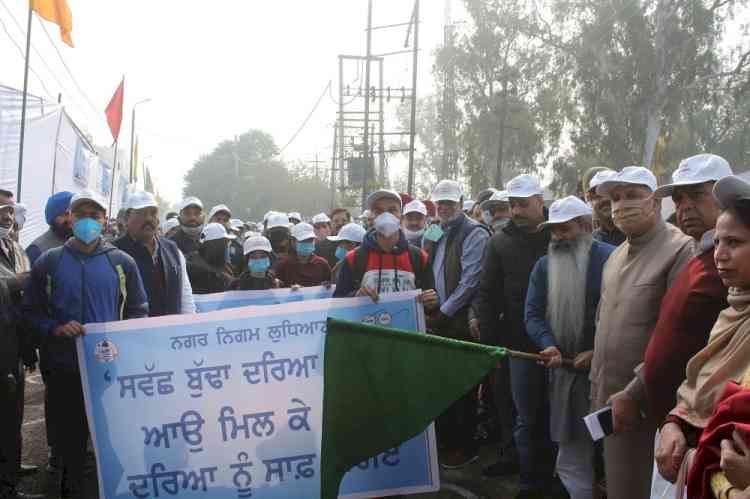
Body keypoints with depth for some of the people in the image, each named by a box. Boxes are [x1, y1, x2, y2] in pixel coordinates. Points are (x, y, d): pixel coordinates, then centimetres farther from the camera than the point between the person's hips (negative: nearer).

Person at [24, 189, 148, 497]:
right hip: (65, 369, 0)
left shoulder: (122, 262, 4)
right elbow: (31, 310, 5)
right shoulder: (49, 262, 3)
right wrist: (54, 330, -13)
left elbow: (139, 311, 8)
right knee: (71, 441, 10)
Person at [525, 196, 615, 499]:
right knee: (571, 443, 11)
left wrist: (598, 352, -18)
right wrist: (549, 345, -15)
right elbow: (533, 313, 3)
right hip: (564, 365, 5)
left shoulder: (611, 259, -9)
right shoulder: (544, 266, 9)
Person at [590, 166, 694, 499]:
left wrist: (634, 395, -19)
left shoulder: (681, 251, -14)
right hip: (609, 400, 8)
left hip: (646, 406, -7)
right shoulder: (616, 256, 14)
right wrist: (596, 390, 15)